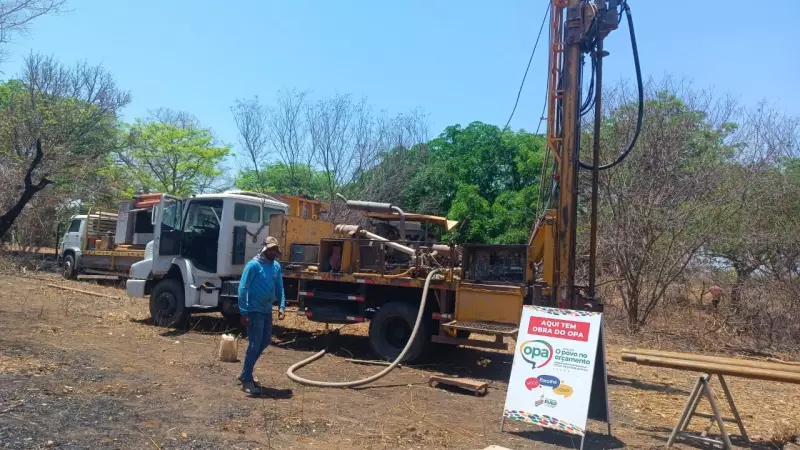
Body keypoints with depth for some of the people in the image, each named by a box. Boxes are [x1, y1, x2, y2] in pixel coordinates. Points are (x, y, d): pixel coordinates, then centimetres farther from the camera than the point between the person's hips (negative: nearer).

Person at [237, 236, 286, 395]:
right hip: (254, 311, -8)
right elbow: (242, 288, -16)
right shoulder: (253, 265, -14)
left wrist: (282, 306, 0)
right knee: (255, 344, -6)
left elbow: (279, 287, 13)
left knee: (265, 341, 15)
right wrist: (244, 312, -20)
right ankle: (247, 380, 5)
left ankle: (246, 372, 30)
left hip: (267, 311, 8)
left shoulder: (276, 266, 7)